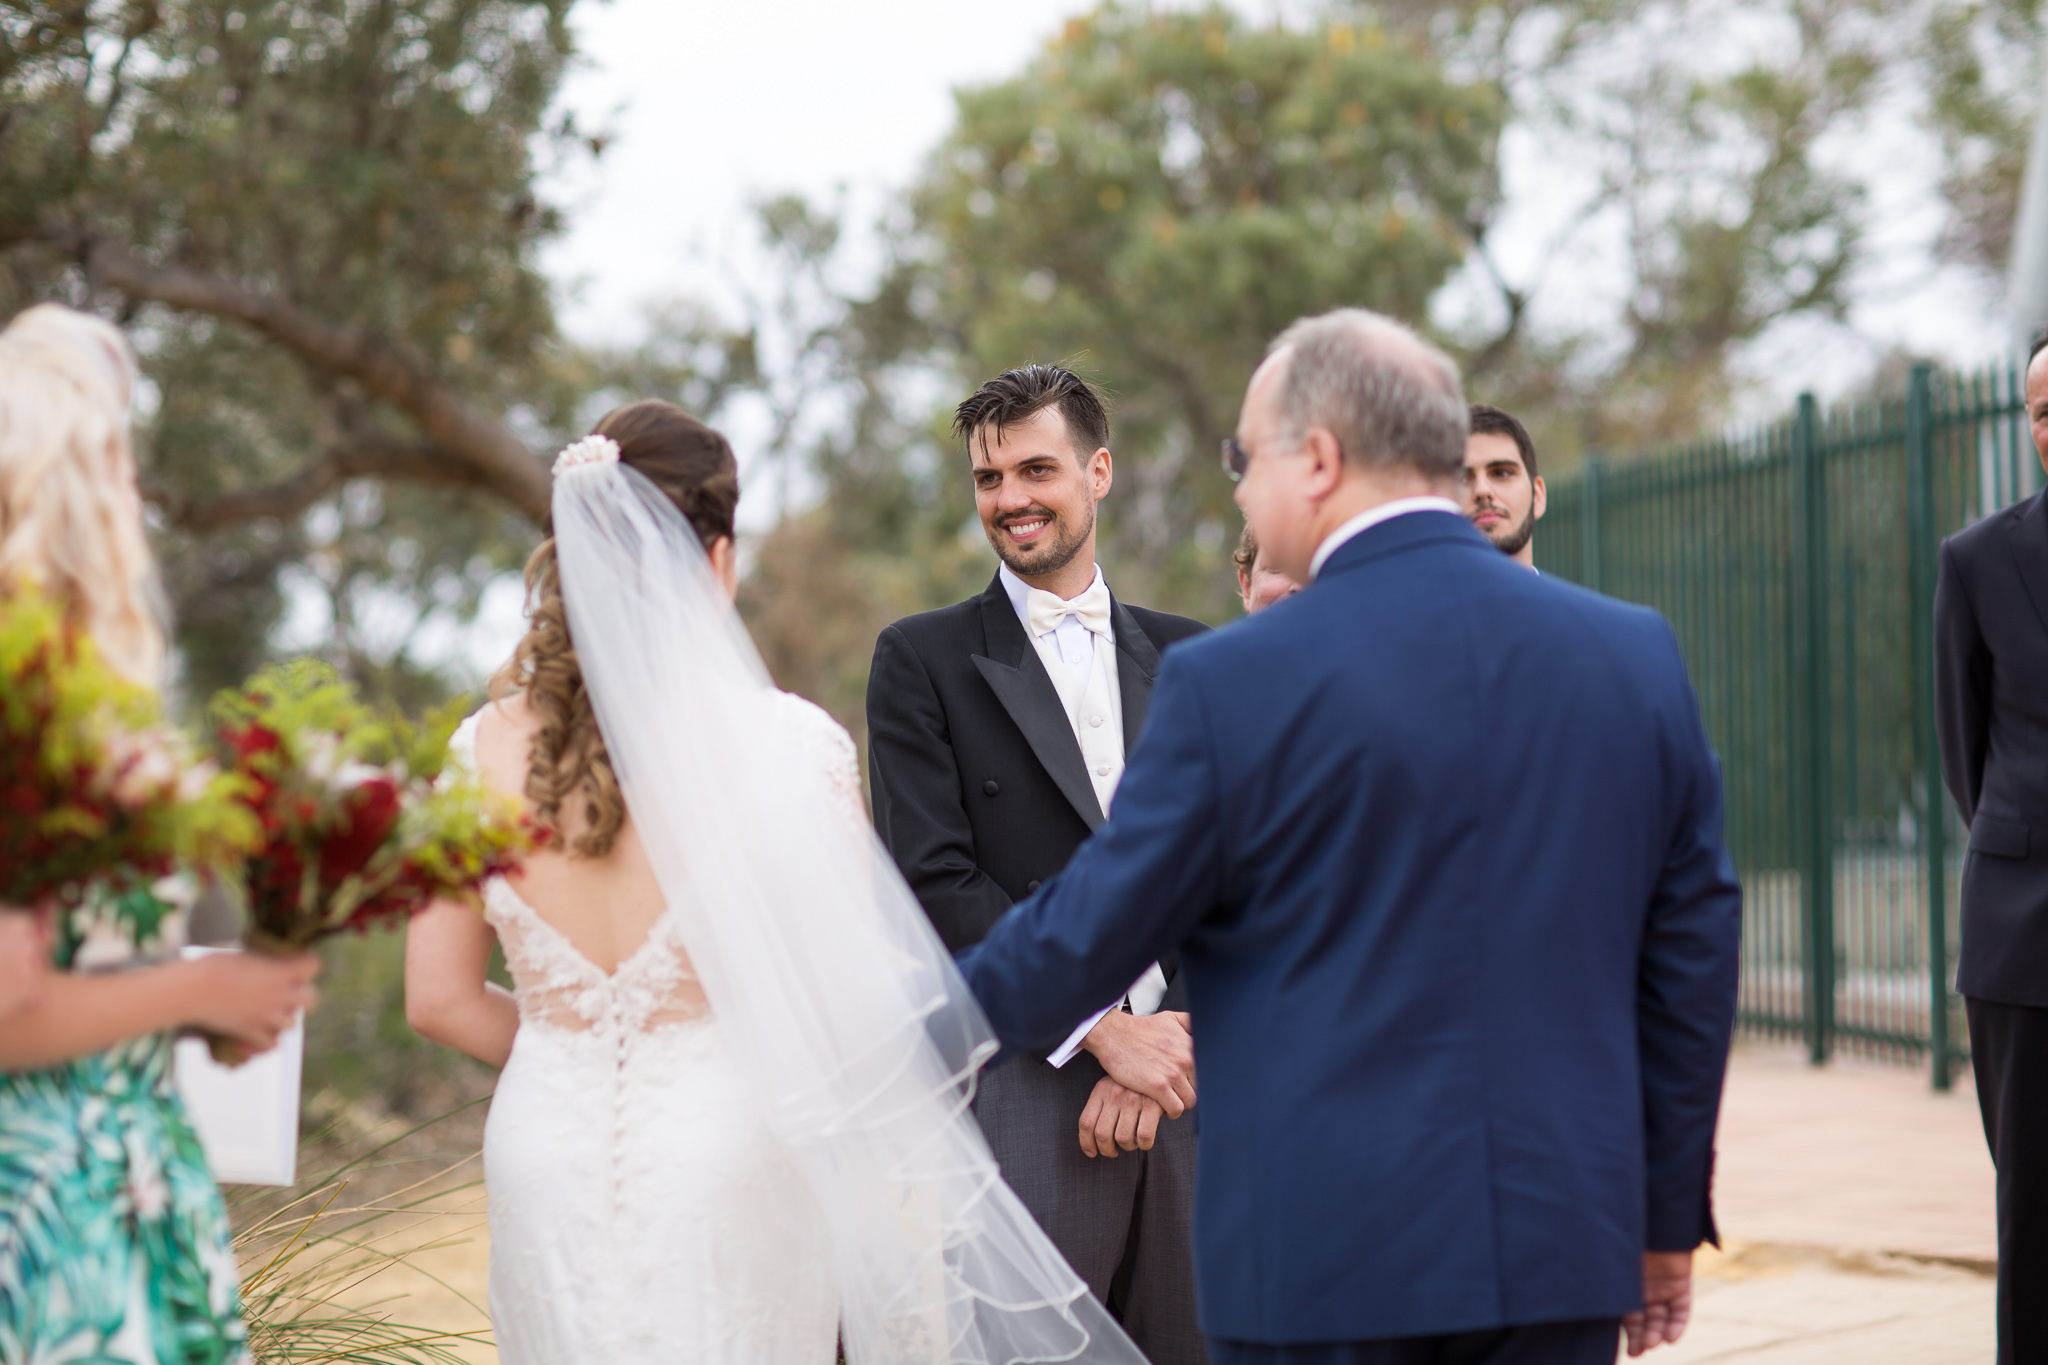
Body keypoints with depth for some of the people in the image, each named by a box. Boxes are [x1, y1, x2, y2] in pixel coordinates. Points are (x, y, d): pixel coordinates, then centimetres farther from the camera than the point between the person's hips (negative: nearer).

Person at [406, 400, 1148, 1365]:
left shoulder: (485, 748, -2)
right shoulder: (783, 744, -12)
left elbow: (440, 1000, 3)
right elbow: (853, 992, -9)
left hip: (546, 1159, 3)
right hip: (725, 1162, -3)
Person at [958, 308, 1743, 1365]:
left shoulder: (1232, 683, -10)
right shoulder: (1638, 656, 3)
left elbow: (1092, 932, -1)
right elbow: (1692, 948, 8)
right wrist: (1667, 1222, 17)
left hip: (1323, 1259, -4)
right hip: (1564, 1252, 4)